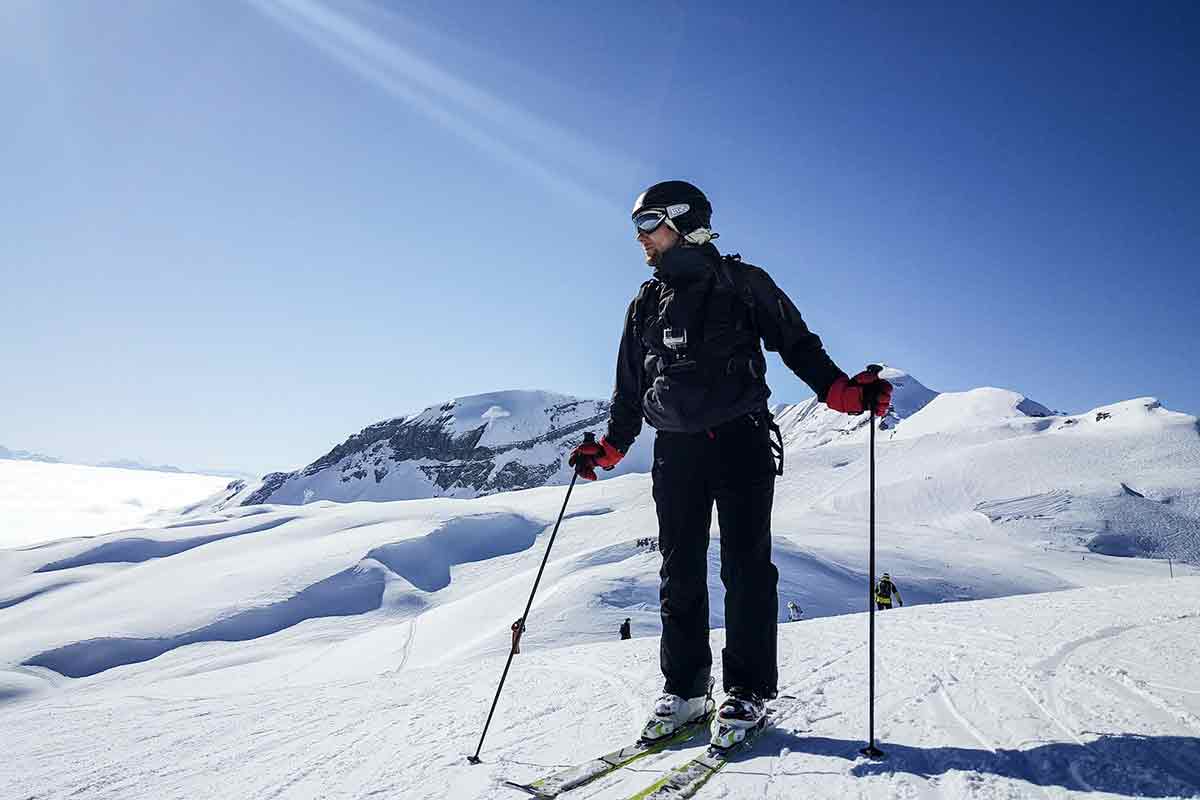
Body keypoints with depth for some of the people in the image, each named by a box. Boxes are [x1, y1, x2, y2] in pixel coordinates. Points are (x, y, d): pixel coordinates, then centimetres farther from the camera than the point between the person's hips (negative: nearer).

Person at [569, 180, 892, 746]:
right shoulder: (646, 305, 17)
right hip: (675, 449, 4)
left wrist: (844, 392, -13)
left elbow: (798, 344, 2)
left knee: (746, 567, -5)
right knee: (680, 571, 4)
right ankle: (683, 688, 13)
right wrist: (609, 447, 16)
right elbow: (630, 390, 22)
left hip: (741, 440, -4)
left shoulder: (742, 283, 4)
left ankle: (748, 690, 5)